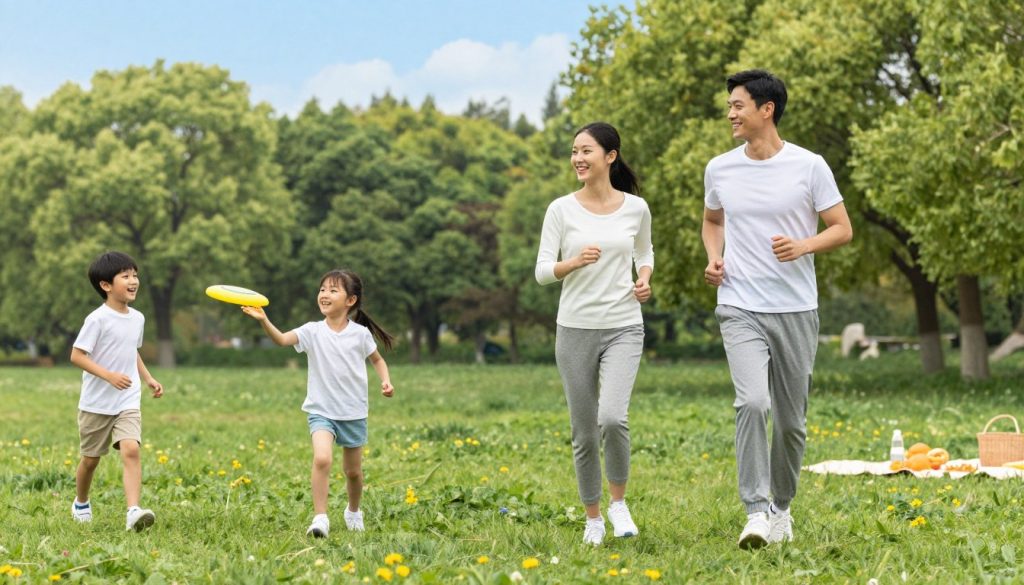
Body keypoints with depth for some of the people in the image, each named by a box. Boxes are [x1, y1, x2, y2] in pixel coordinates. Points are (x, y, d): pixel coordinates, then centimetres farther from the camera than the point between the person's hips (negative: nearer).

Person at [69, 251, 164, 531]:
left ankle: (133, 511, -28)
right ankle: (81, 503, 38)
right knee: (91, 458, 11)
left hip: (128, 403, 4)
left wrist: (148, 378, 11)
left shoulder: (137, 318, 7)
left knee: (131, 450, -18)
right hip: (96, 403, -4)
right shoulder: (97, 319, -14)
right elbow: (76, 356, -16)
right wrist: (110, 376, -25)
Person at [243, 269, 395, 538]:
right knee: (322, 458, -26)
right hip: (321, 411, -1)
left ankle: (354, 511, 41)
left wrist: (386, 381, -5)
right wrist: (264, 321, -40)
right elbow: (282, 339, -23)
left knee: (353, 470, 14)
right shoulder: (313, 331, -7)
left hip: (354, 413, 1)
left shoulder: (360, 333, -3)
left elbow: (377, 359, 13)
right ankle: (320, 518, -20)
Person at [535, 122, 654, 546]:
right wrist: (575, 262, -22)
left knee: (613, 417, -22)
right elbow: (542, 271, -3)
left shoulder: (635, 208, 1)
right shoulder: (561, 209, -3)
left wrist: (645, 278, -2)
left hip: (624, 328, -1)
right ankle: (593, 518, 24)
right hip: (575, 329, 1)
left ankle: (619, 500, 3)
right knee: (584, 433, 6)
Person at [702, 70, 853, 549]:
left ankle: (781, 507, 28)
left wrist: (803, 245, -18)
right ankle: (757, 511, -17)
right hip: (740, 309, 0)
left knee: (792, 420, 8)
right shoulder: (720, 169, 5)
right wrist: (714, 257, 3)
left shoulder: (809, 167, -4)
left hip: (797, 311, 0)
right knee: (752, 403, -21)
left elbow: (842, 228, 1)